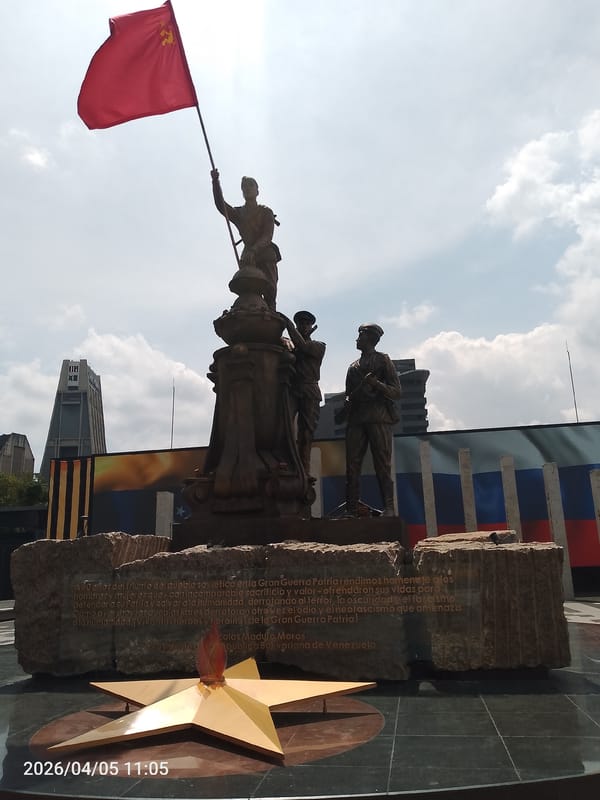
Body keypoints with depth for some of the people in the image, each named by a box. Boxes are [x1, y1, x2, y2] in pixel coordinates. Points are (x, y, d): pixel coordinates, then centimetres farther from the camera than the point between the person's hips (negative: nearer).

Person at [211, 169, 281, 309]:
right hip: (248, 258, 3)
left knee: (269, 291, -18)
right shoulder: (238, 213, 18)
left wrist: (253, 250, -27)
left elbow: (267, 236, -8)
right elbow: (220, 204, -1)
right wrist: (216, 182, -17)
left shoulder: (266, 212, 8)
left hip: (266, 256, -2)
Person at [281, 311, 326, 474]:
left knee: (306, 433, -4)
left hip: (310, 393, -1)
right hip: (291, 390, 1)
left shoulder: (319, 346, 13)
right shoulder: (289, 345, 22)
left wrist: (287, 323, -8)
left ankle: (303, 472, -3)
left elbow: (302, 346, -8)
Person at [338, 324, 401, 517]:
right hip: (356, 419, 5)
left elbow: (396, 392, 3)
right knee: (352, 466, -2)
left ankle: (388, 509, -6)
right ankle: (351, 510, 0)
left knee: (383, 466, -8)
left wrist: (376, 383, -14)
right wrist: (343, 412, 5)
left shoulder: (382, 360, 10)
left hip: (378, 418, -5)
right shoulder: (353, 367, 24)